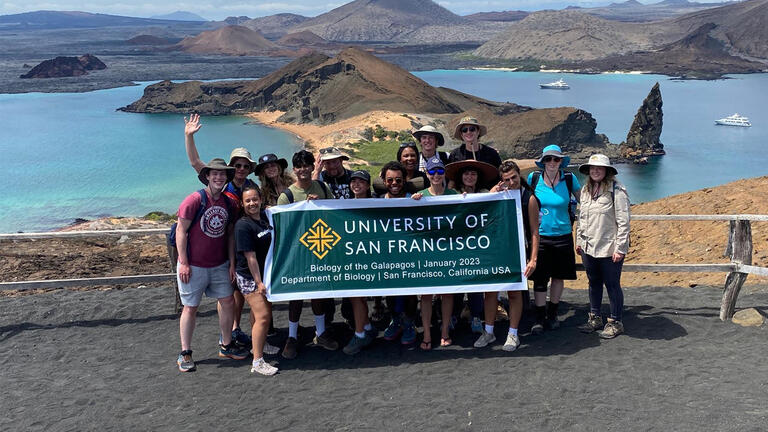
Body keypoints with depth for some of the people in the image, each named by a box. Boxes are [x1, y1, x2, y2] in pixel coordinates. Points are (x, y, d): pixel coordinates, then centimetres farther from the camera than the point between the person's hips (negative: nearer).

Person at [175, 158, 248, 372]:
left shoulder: (228, 203, 4)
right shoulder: (195, 200, -13)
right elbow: (181, 231, -12)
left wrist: (232, 263, 8)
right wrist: (183, 263, -15)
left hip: (220, 265, 5)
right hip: (194, 266, -5)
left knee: (228, 302, 9)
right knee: (190, 308, 4)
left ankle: (226, 345, 26)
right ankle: (185, 353, 17)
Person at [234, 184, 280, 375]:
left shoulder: (265, 218, 3)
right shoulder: (243, 225, -19)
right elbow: (250, 256, -19)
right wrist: (258, 282, -18)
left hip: (264, 274, 8)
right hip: (249, 278, -8)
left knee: (263, 310, 21)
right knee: (263, 315, -13)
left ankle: (261, 343, 41)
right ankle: (257, 362, -9)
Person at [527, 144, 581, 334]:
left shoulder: (569, 179, -2)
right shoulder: (533, 178, -3)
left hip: (562, 235, 1)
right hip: (540, 235, -1)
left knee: (558, 276, 12)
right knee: (539, 279, -1)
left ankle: (552, 314, 28)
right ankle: (539, 318, 10)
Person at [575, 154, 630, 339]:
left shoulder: (617, 191, -12)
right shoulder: (585, 190, 10)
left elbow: (623, 222, -13)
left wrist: (620, 248, -16)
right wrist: (579, 240, 16)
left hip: (609, 249, -6)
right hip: (588, 248, 7)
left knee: (612, 285, 5)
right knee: (594, 283, 17)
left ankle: (615, 322, 18)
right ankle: (595, 318, 30)